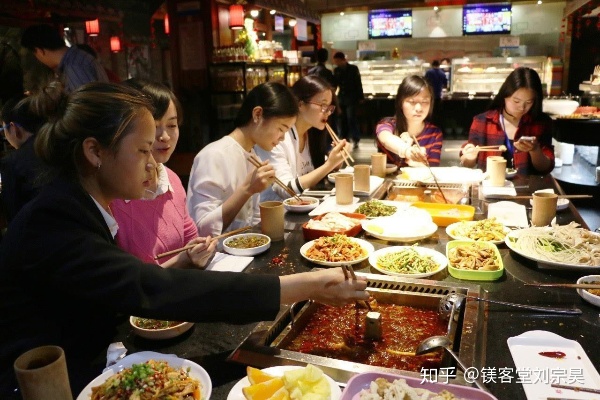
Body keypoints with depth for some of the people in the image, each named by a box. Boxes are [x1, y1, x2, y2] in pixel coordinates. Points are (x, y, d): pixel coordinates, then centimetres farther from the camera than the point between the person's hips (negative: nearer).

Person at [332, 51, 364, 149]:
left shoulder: (353, 69, 1)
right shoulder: (336, 70, 9)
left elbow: (358, 83, 1)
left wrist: (360, 97, -3)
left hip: (352, 98, -4)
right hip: (341, 98, 4)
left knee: (351, 119, -10)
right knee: (342, 120, 2)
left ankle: (356, 140, -5)